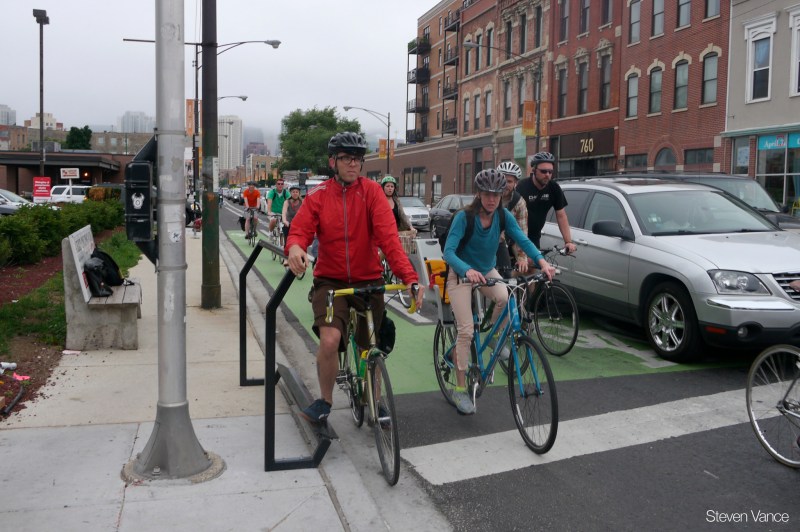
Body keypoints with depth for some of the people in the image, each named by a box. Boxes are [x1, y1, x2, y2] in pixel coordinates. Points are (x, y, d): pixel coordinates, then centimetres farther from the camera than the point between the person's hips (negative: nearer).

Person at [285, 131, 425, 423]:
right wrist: (295, 247, -39)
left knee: (371, 349, 12)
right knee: (330, 340, -21)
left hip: (368, 280, 1)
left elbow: (389, 237, -17)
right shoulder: (318, 196, -3)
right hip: (331, 280, -1)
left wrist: (410, 277, -30)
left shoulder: (371, 191, -7)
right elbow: (300, 229, -13)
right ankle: (325, 400, 5)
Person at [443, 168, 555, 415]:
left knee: (505, 297, -30)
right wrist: (468, 271, -51)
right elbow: (448, 251, -32)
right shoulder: (464, 217, -24)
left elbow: (522, 239, -21)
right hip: (461, 275, -3)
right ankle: (460, 389, 2)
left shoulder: (504, 216, -11)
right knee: (466, 331, -11)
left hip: (487, 271, 4)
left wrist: (541, 261, -39)